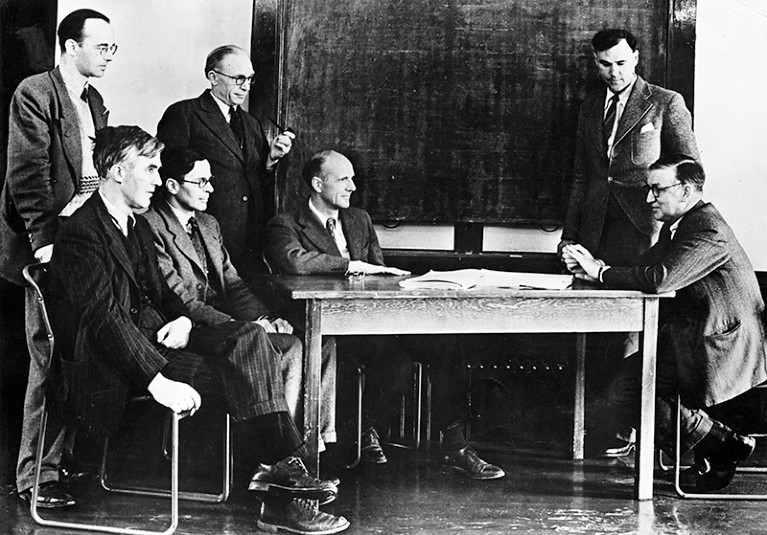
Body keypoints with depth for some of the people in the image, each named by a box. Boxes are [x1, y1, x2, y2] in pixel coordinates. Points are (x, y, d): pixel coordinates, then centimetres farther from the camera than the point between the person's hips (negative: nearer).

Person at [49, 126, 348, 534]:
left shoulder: (137, 225, 17)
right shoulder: (81, 234, -14)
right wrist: (159, 381, -32)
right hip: (117, 365, -8)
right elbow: (104, 318, -24)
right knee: (241, 372, -22)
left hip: (155, 337, 9)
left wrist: (184, 320, -5)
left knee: (248, 336, -14)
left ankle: (276, 467, -23)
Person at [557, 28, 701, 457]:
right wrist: (569, 235, 17)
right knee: (596, 334, 2)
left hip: (645, 228, -5)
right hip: (598, 229, 5)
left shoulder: (666, 104, 1)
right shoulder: (591, 109, 18)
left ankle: (631, 428, -3)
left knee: (631, 327, -9)